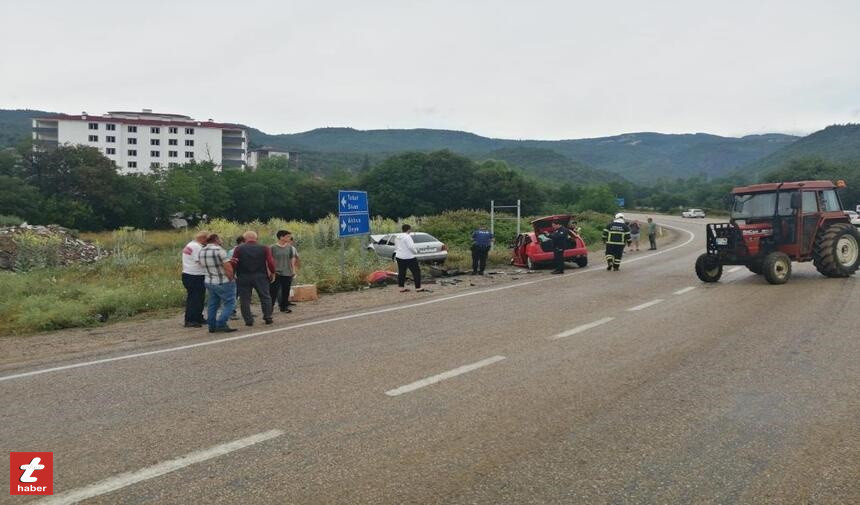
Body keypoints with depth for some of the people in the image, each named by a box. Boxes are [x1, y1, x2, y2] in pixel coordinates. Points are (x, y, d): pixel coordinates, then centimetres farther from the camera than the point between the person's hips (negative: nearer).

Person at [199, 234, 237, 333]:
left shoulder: (202, 252, 8)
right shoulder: (219, 250, -16)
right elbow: (228, 268, -18)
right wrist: (230, 279, -4)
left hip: (209, 282, 8)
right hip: (222, 283, -8)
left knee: (213, 305, 14)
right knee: (229, 303, -2)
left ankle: (212, 326, 16)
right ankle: (221, 324, -10)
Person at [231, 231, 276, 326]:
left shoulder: (238, 249, 1)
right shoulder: (264, 249, 1)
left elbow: (233, 264, -2)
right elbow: (271, 263, -5)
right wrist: (272, 273, 8)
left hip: (243, 277, 0)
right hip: (260, 276, 0)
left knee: (245, 300, 8)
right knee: (265, 297, 13)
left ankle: (248, 320, 7)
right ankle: (268, 317, 13)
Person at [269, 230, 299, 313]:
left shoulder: (290, 247, 7)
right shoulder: (273, 247, -4)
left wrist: (294, 270, 7)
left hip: (287, 273, 4)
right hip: (276, 273, -4)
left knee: (286, 291, 10)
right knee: (273, 291, -5)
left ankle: (284, 307, 22)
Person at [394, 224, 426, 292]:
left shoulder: (397, 237, 11)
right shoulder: (407, 236, -15)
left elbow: (396, 247, 18)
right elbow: (411, 246, -22)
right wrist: (416, 251, -6)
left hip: (399, 257, 8)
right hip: (408, 258, -8)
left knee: (401, 272, 12)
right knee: (416, 271, 1)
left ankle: (402, 287, 14)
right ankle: (418, 287, 1)